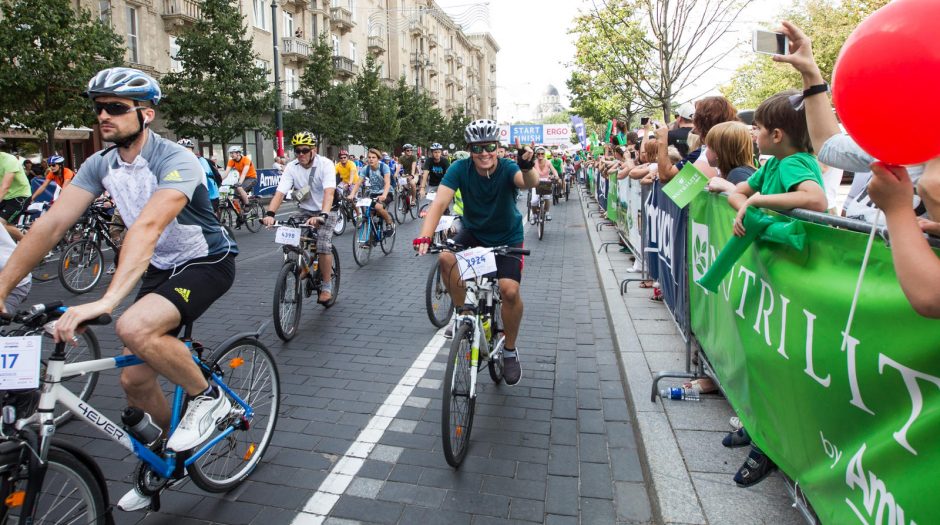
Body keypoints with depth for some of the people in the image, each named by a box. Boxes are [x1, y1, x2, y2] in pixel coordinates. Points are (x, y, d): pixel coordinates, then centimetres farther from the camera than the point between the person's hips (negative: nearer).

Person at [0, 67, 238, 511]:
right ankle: (174, 450, 34)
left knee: (134, 328, -34)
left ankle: (207, 396, -8)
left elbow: (148, 226, -39)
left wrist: (107, 300, -49)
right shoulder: (100, 165, -2)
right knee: (134, 380, 6)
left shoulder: (175, 161, -24)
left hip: (206, 263, -7)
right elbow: (52, 222, -8)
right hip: (160, 269, 7)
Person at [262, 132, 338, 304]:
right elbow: (280, 192, -20)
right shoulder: (291, 167, -11)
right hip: (305, 212, 4)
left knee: (323, 245, -23)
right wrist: (270, 214, -38)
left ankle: (327, 286, -7)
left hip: (325, 213, -4)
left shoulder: (325, 164, -20)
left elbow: (329, 192, -34)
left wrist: (322, 215, -50)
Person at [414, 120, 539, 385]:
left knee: (510, 290, -21)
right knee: (447, 258, -29)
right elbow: (439, 203, -30)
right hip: (473, 232, 2)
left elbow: (529, 183, -45)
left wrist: (527, 167, -69)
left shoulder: (508, 169, -23)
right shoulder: (460, 169, -19)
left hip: (507, 238, -2)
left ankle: (510, 350, 5)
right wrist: (424, 237, -45)